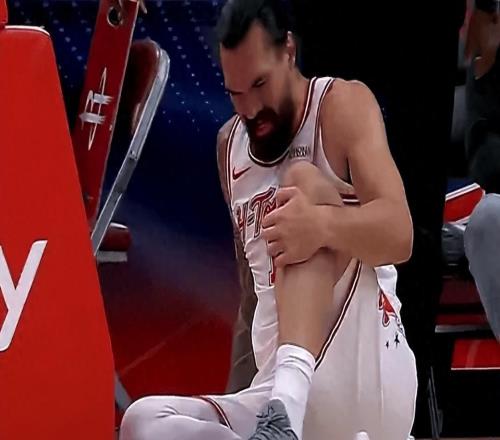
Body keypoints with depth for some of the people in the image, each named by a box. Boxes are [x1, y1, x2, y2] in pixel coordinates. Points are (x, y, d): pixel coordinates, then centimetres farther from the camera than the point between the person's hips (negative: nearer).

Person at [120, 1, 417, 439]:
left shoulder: (342, 104, -1)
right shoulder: (229, 145, 18)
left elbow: (399, 234, -17)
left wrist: (322, 223, -37)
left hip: (371, 381, -5)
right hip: (279, 395, 5)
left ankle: (289, 403, -46)